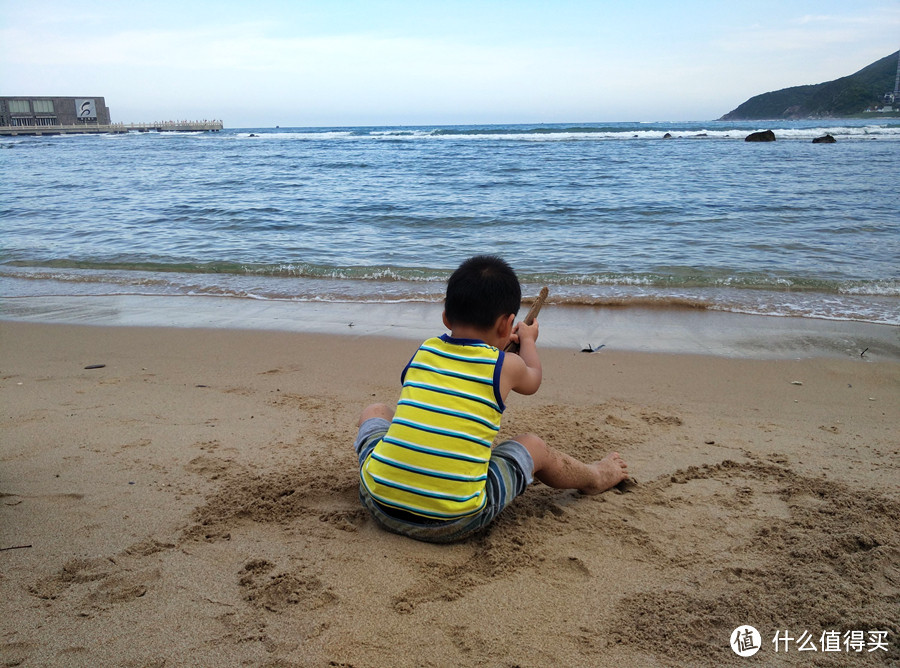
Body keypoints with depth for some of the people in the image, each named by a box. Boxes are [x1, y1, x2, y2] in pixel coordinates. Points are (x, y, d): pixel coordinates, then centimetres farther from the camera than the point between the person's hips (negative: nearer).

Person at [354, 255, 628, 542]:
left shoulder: (424, 351, 7)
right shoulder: (506, 365, 0)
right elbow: (532, 381, 26)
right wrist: (528, 340, 46)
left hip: (379, 502, 3)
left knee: (376, 411, 28)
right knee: (533, 446, 20)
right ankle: (593, 477, 47)